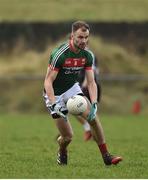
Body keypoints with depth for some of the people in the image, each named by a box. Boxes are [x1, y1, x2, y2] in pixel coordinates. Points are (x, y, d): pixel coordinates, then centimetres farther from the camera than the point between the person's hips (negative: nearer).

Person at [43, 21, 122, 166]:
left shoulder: (87, 55, -9)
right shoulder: (59, 54, -27)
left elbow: (91, 82, -6)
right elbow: (48, 81, -25)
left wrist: (94, 104, -21)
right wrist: (53, 105, -35)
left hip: (72, 88, 5)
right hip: (55, 94, -5)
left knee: (92, 116, -18)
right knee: (68, 137, -7)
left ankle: (106, 156, -9)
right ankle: (62, 152, 29)